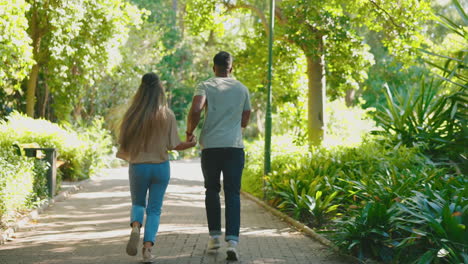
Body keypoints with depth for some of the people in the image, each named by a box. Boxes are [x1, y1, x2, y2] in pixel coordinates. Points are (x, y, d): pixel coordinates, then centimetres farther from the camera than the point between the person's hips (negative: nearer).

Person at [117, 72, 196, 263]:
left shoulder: (133, 114, -7)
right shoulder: (167, 115, -7)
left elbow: (124, 143, -4)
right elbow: (173, 145, -5)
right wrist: (190, 144, 14)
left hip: (138, 166, 0)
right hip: (161, 167, 0)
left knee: (138, 204, 19)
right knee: (154, 209, 10)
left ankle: (135, 226, -13)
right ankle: (147, 248, -3)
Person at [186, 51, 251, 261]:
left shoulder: (205, 86, 2)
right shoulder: (242, 89, 11)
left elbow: (196, 109, -16)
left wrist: (190, 131, -1)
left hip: (210, 146, -1)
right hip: (235, 146, 1)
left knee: (211, 190, 16)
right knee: (233, 194, -1)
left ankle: (214, 236, 19)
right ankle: (232, 240, -14)